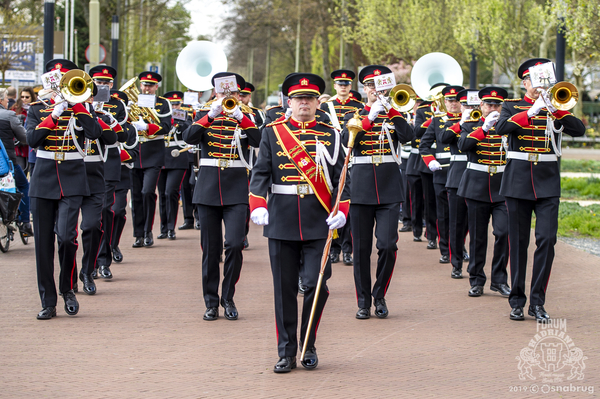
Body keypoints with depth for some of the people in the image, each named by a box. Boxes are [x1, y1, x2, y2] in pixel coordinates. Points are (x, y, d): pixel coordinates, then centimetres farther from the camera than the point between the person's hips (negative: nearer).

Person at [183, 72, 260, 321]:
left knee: (235, 245, -12)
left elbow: (258, 141, -13)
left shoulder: (245, 117, 6)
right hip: (208, 187, 1)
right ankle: (211, 302, 12)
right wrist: (211, 115, -21)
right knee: (210, 249, 3)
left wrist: (239, 116, -23)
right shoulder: (205, 115, 7)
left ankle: (228, 298, 5)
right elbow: (189, 138, -12)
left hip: (236, 189, -1)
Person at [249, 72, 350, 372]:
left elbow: (340, 177, 5)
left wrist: (341, 210, -10)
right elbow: (261, 172, 0)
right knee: (284, 289, 3)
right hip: (281, 221, 0)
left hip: (319, 223, 0)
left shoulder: (330, 135, 8)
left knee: (316, 284, -6)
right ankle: (286, 353, 12)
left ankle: (309, 346, 14)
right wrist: (257, 205, -16)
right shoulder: (272, 133, 7)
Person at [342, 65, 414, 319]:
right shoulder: (355, 115, 10)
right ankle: (363, 301, 11)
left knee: (388, 245, -10)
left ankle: (379, 296, 9)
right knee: (361, 248, 1)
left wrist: (391, 108, -15)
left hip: (389, 187, 0)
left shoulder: (393, 114, 11)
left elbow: (407, 136, -10)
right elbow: (347, 139, -11)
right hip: (361, 186, 0)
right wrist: (371, 117, -20)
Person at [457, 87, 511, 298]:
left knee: (503, 232, -11)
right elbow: (463, 145, -14)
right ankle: (477, 281, 13)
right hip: (477, 187, 0)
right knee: (478, 236, 4)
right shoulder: (471, 125, 6)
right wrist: (484, 128, -23)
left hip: (502, 187, 0)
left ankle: (499, 280, 0)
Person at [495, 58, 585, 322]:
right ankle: (517, 301, 12)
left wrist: (556, 109, -19)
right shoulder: (512, 108, 7)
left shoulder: (556, 109, 10)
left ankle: (537, 302, -3)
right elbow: (501, 128, -14)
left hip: (547, 181, 1)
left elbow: (579, 130, -7)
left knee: (547, 239, -10)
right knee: (518, 242, 3)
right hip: (518, 180, -1)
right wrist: (531, 112, -22)